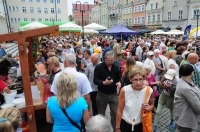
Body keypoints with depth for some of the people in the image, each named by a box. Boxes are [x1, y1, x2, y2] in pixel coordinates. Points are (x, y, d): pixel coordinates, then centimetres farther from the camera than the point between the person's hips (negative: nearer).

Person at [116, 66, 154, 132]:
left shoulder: (149, 91, -15)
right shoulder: (124, 90, -20)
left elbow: (152, 105, 6)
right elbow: (119, 110, -10)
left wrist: (148, 108, -16)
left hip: (140, 125, 2)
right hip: (125, 124, -1)